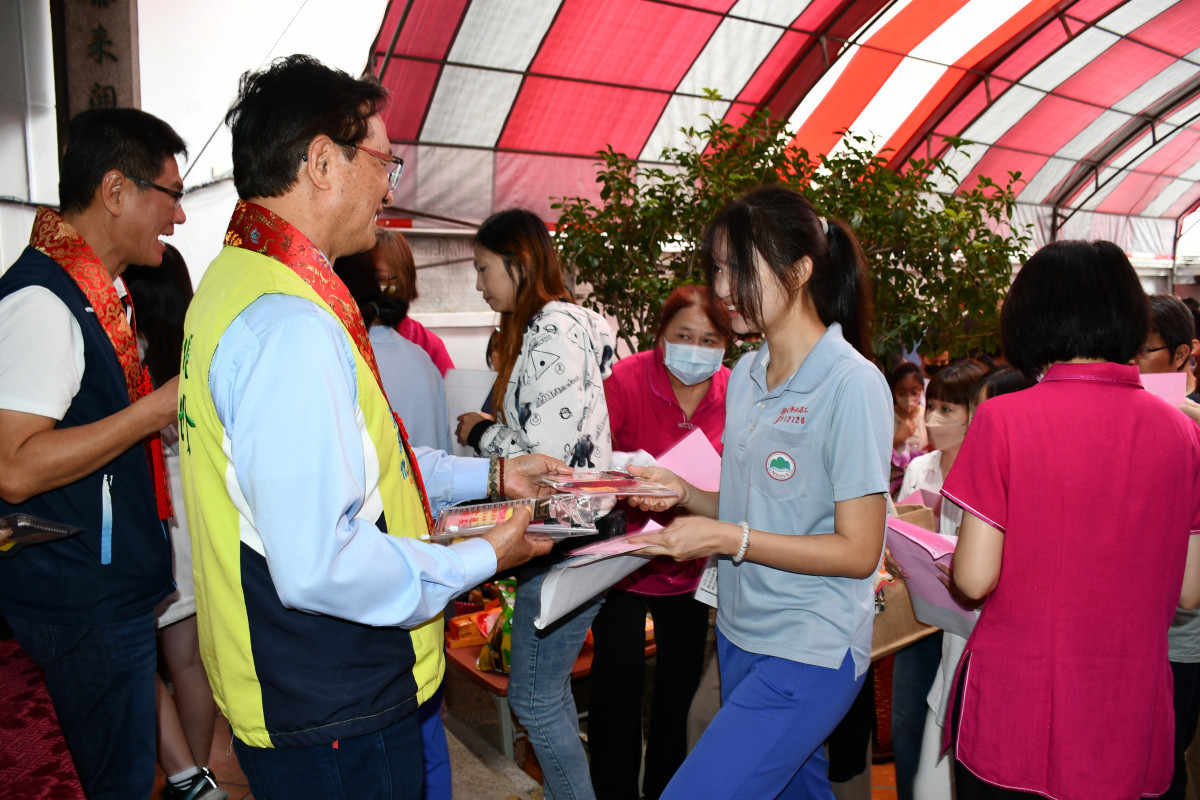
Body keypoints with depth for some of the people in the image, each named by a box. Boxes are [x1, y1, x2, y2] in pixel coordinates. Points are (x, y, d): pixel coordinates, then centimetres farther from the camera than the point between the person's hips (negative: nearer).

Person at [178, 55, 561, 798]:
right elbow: (318, 564, -30)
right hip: (334, 717, -9)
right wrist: (482, 559, -16)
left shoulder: (241, 281, 7)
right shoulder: (291, 324, -27)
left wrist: (490, 474, 12)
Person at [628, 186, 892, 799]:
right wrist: (684, 493, -3)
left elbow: (857, 551, -17)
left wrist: (727, 538, -21)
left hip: (810, 653, -7)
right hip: (740, 634, 7)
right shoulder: (746, 375, 7)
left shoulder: (852, 385, -17)